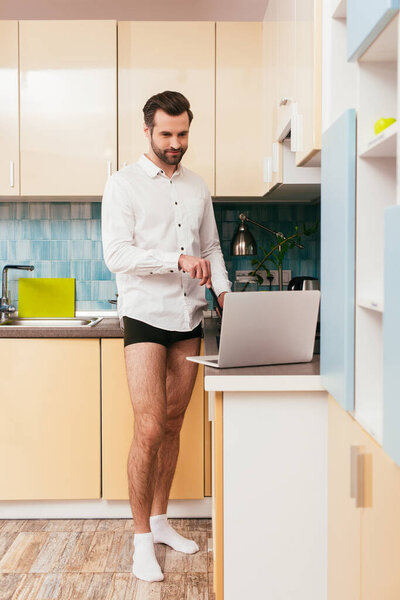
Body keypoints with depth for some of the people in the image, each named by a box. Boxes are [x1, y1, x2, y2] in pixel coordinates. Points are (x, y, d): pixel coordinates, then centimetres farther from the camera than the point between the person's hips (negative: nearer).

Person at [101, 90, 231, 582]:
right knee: (149, 428, -9)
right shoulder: (124, 183, -3)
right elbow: (116, 254, -13)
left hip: (189, 319, 6)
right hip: (145, 316, -5)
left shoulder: (197, 188, 14)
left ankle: (159, 520, 25)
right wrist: (177, 259, -24)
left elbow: (211, 248, 18)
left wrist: (223, 291, 0)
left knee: (173, 423, 11)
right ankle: (142, 539, 5)